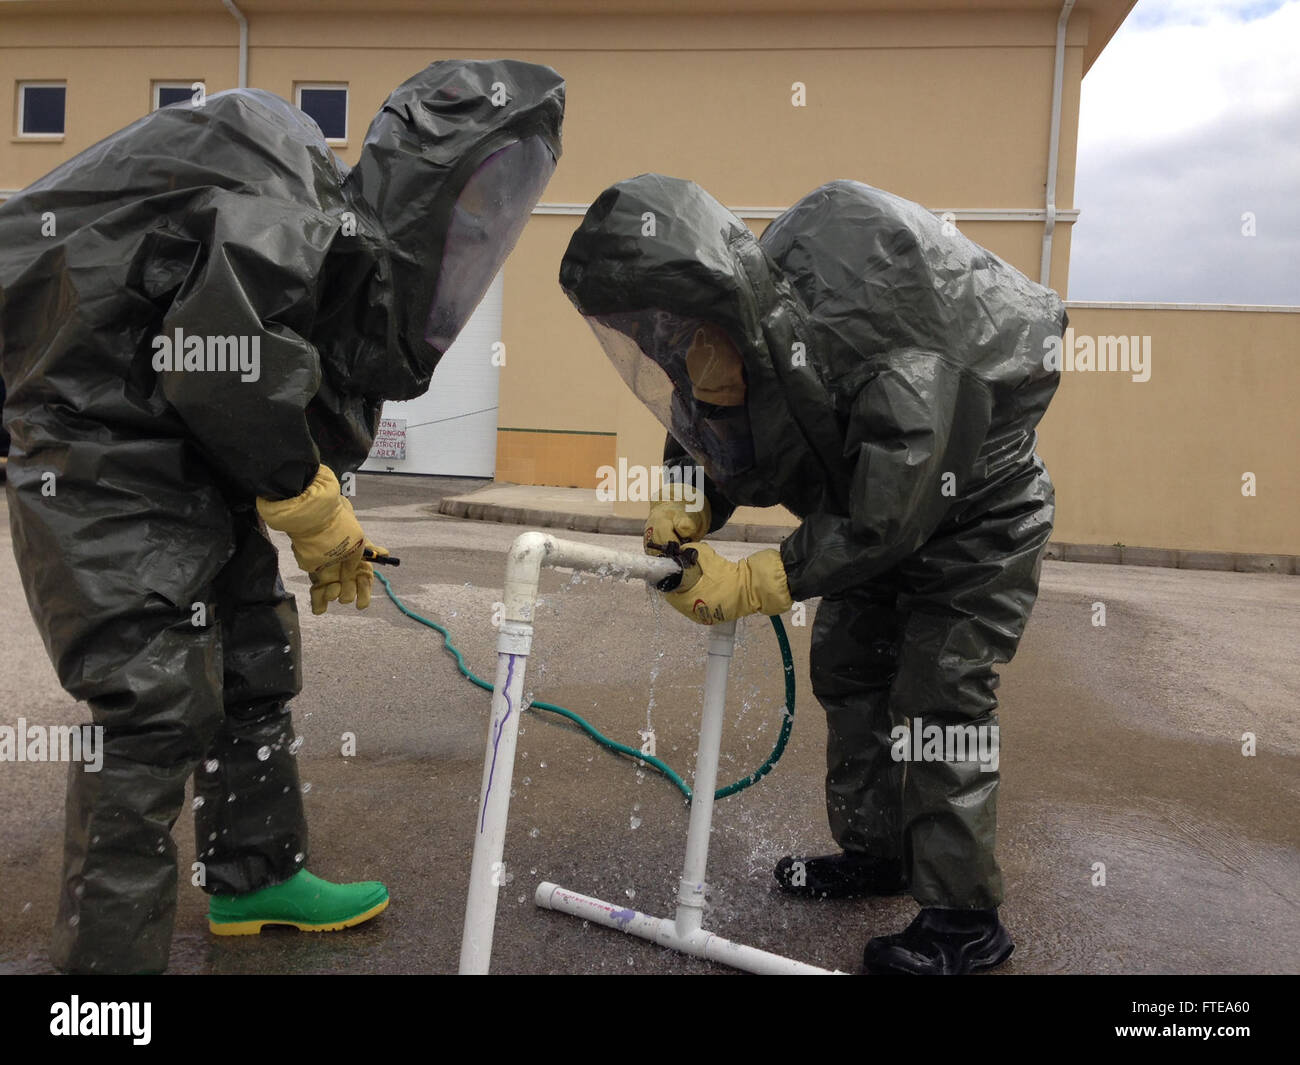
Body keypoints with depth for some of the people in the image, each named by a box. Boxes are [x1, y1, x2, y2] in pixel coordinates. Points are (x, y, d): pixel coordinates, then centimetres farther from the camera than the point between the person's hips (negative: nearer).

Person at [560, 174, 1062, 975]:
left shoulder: (889, 372, -41)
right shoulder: (735, 345, -17)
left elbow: (881, 523, -36)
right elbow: (707, 453, -2)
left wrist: (749, 584, -33)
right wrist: (685, 510, -24)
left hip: (979, 516, -8)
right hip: (882, 512, 8)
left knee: (938, 699, -10)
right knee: (845, 669, 10)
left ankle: (965, 922, 4)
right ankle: (875, 851, 27)